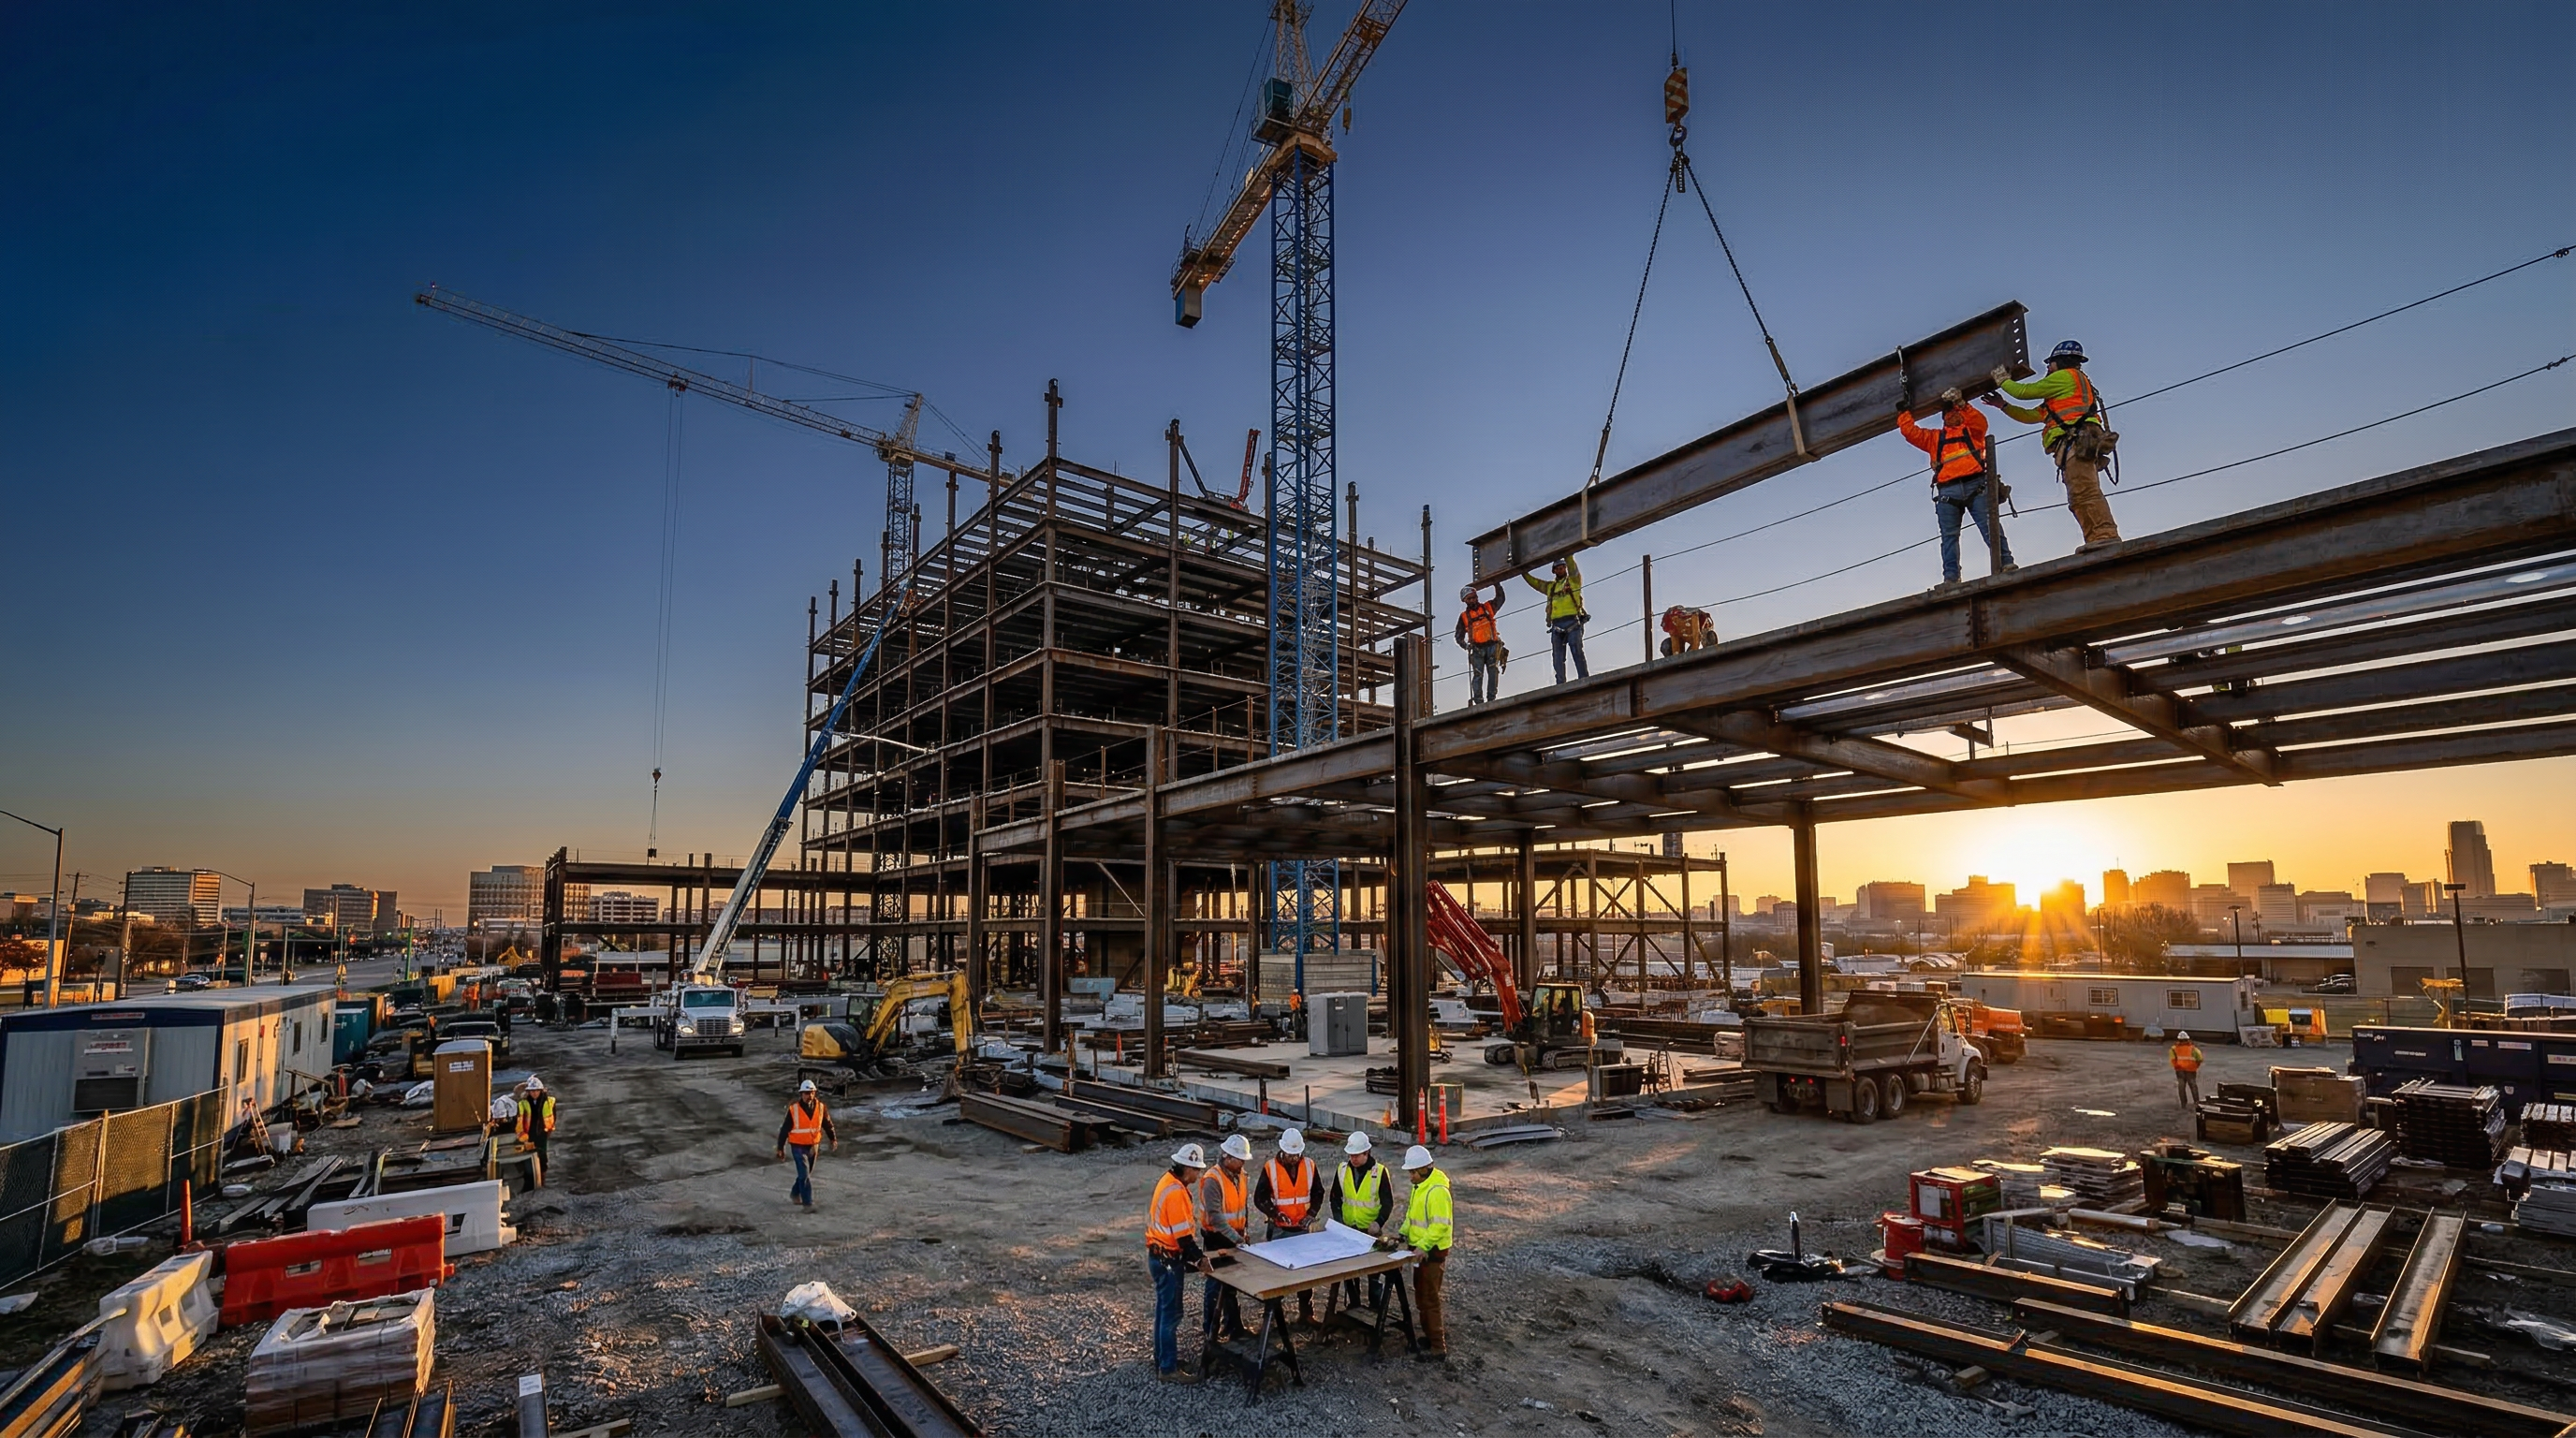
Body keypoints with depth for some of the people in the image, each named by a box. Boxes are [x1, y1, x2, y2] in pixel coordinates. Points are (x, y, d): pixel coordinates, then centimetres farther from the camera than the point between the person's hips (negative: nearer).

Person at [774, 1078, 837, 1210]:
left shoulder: (820, 1107, -5)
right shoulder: (793, 1109, -14)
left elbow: (827, 1124, 7)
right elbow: (784, 1129, -7)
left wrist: (833, 1139, 5)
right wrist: (780, 1148, -3)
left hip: (813, 1146, 4)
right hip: (798, 1146, -4)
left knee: (807, 1173, 19)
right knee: (804, 1175, -9)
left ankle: (795, 1194, 42)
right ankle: (808, 1203, -3)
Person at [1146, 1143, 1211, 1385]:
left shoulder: (1168, 1180, 6)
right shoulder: (1176, 1192, -25)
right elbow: (1183, 1234, -24)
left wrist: (1195, 1254, 15)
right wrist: (1199, 1258, -16)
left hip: (1160, 1255, 10)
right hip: (1167, 1259, -10)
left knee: (1164, 1310, 19)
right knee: (1171, 1313, -1)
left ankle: (1162, 1360, 30)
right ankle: (1168, 1368, 7)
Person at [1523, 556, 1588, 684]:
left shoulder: (1574, 580, 13)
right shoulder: (1550, 586, 25)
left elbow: (1573, 569, -4)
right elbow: (1533, 581, 25)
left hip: (1572, 623, -4)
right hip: (1556, 625, 4)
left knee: (1577, 653, -11)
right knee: (1558, 657, -2)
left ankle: (1584, 681, -14)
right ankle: (1561, 685, -3)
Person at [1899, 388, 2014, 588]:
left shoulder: (1972, 430, 22)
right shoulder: (1934, 437, 27)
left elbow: (1980, 421, 0)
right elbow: (1910, 432, 19)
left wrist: (1960, 404, -9)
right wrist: (1904, 411, 16)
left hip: (1976, 485, -2)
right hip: (1948, 491, 2)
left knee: (1991, 528, -10)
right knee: (1949, 536, -6)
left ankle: (2005, 564, -15)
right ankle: (1951, 577, -12)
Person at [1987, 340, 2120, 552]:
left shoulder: (2066, 376, 8)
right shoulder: (2059, 395, 36)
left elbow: (2024, 391, 5)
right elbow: (2031, 416, 37)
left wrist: (2002, 380, 22)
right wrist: (2002, 405, 38)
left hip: (2077, 442, -10)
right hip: (2078, 446, 10)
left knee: (2085, 492, -23)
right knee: (2079, 499, 1)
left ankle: (2106, 534, -33)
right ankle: (2096, 538, -9)